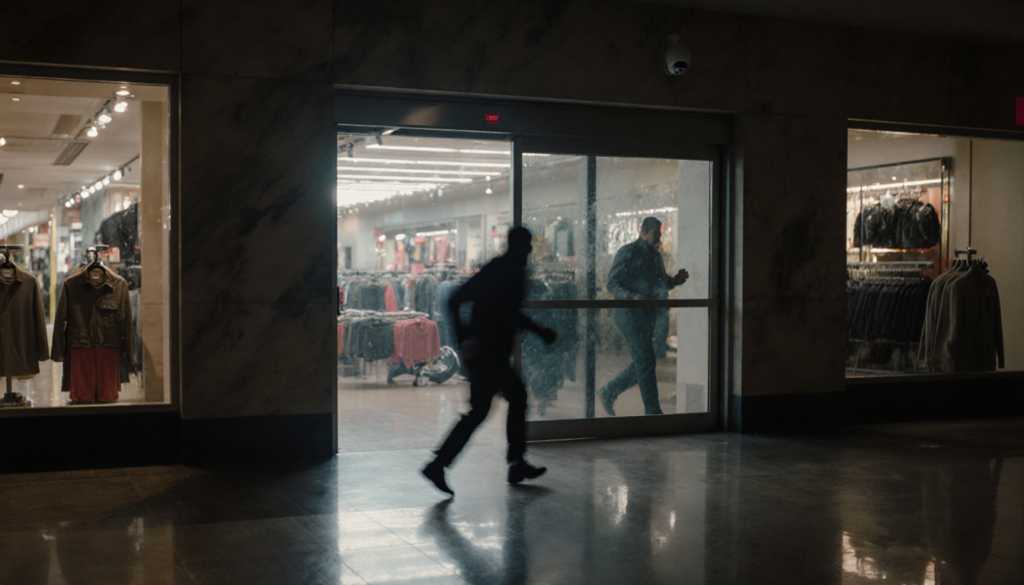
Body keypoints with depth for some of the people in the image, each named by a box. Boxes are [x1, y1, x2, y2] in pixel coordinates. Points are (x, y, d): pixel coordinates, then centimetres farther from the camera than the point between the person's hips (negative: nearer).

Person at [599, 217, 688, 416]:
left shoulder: (655, 256, 17)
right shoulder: (628, 252, -8)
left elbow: (663, 283, 24)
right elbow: (612, 283, -12)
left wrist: (677, 279, 3)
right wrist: (632, 297, -28)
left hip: (648, 314, 9)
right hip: (630, 313, -9)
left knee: (643, 362, 10)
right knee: (646, 361, -8)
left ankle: (609, 392, 25)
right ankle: (652, 411, -1)